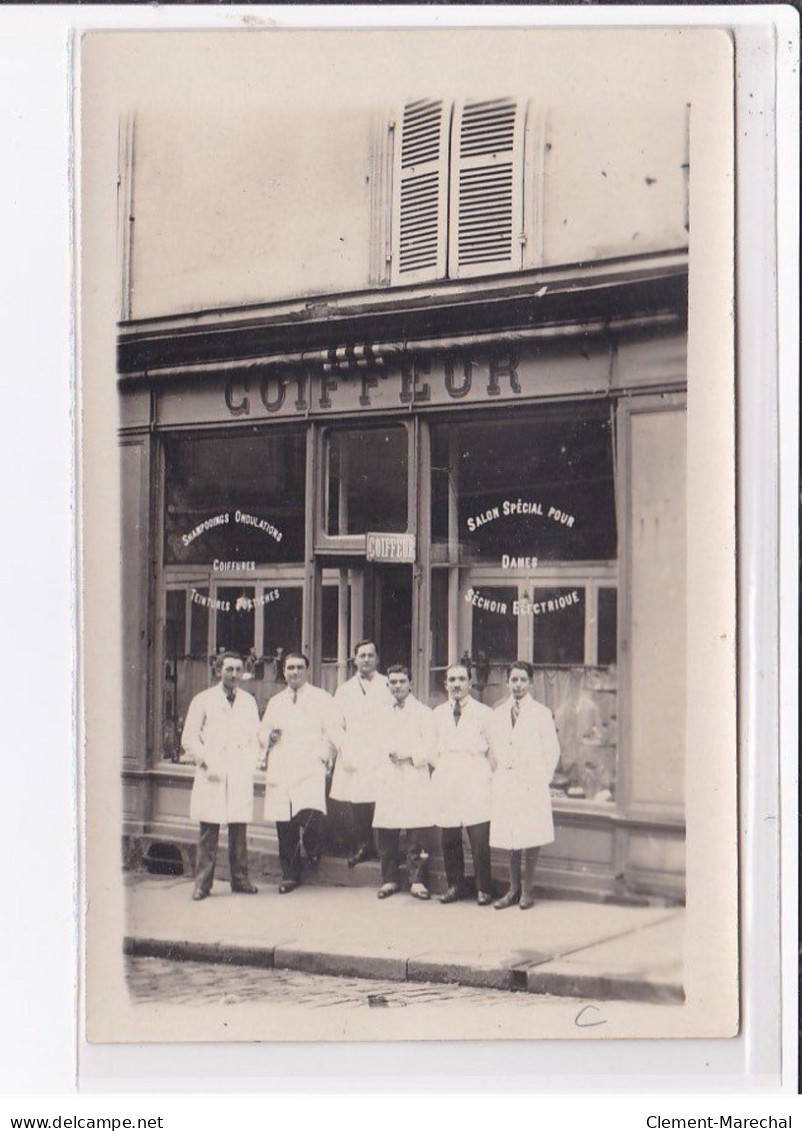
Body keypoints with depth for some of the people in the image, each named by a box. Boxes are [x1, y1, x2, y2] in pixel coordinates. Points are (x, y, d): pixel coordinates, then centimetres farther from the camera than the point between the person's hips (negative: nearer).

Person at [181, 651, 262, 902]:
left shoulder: (249, 702, 14)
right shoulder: (203, 700, 4)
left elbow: (256, 738, 18)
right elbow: (189, 738, 1)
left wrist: (251, 765, 3)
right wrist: (209, 764, -7)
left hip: (241, 777, 3)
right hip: (212, 777, -3)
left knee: (239, 831, 4)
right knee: (208, 832, -3)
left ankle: (240, 879, 12)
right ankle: (203, 883, 2)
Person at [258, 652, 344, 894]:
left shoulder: (322, 699, 8)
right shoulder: (275, 702, 21)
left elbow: (334, 733, 4)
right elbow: (262, 731, 26)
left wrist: (324, 756, -9)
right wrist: (270, 736, 4)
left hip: (310, 769, -3)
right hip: (280, 772, 4)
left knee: (309, 814, -22)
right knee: (284, 825, -1)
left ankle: (313, 848, 10)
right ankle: (289, 874, 11)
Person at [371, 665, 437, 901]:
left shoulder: (423, 713, 6)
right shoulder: (381, 714, 20)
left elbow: (430, 748, -2)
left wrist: (407, 755, -12)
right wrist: (387, 756, 6)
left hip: (415, 778, -4)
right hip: (387, 781, 4)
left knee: (418, 833, -8)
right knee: (385, 833, 1)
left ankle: (417, 881, -2)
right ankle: (389, 879, 12)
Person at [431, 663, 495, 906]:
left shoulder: (484, 713, 2)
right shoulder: (437, 714, 13)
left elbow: (494, 750, 5)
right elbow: (432, 750, 20)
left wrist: (486, 775, 0)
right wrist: (442, 771, 8)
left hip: (475, 785, -3)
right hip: (446, 785, 3)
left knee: (480, 840, -8)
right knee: (449, 839, 3)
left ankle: (483, 889, 1)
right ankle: (455, 885, 16)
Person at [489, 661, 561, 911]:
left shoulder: (541, 713, -1)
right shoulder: (498, 713, 12)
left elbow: (552, 750, 2)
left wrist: (542, 780, -1)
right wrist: (501, 771, 9)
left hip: (531, 782, -4)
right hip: (505, 782, 4)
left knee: (531, 837, -4)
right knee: (509, 837, 6)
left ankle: (527, 890, 4)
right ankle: (514, 889, 15)